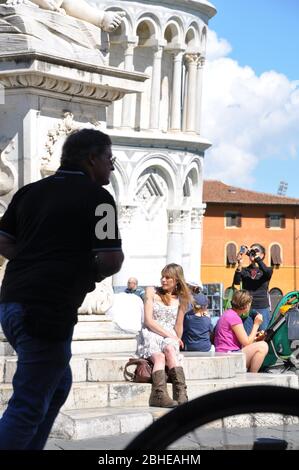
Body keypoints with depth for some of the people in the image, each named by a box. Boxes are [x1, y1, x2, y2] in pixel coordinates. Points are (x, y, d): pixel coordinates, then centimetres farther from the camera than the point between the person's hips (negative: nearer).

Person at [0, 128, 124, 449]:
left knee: (58, 383, 24)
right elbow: (111, 259, -11)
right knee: (29, 407, -6)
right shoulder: (96, 197, -6)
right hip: (47, 311, -8)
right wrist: (96, 272, 10)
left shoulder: (30, 191, 15)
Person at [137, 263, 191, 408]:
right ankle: (161, 395, -57)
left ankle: (181, 394, -51)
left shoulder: (180, 299, 15)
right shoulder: (152, 292, 8)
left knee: (170, 349, -36)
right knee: (159, 356, -35)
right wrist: (169, 335, -9)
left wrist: (176, 340, 1)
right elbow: (149, 321, -2)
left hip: (170, 337, 1)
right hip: (150, 335, -1)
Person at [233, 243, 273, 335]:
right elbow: (236, 282, -8)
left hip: (262, 308, -1)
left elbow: (267, 272, -16)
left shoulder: (267, 270, 8)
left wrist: (256, 258, -20)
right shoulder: (244, 271, 10)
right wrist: (239, 264, -21)